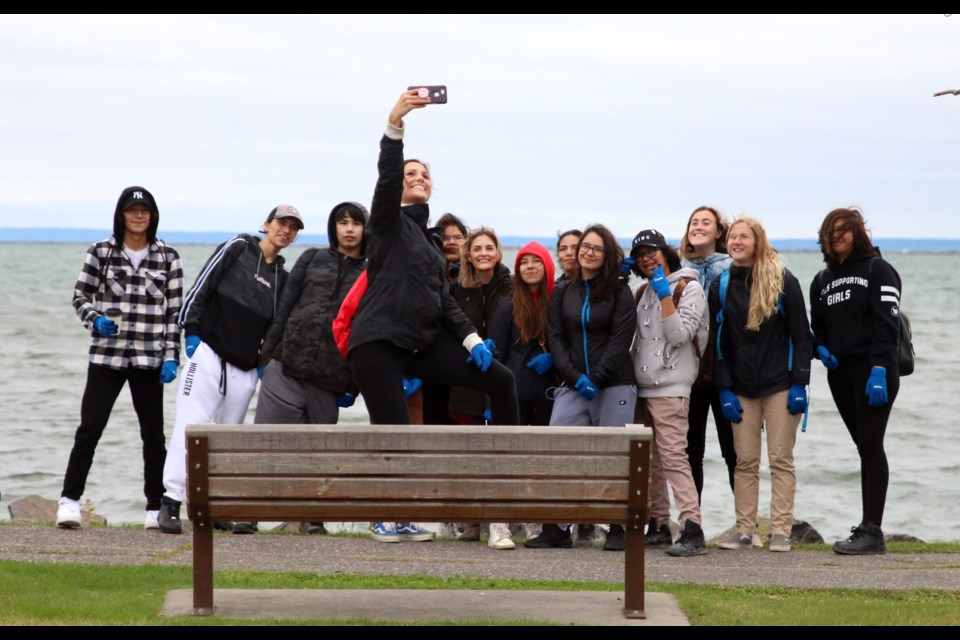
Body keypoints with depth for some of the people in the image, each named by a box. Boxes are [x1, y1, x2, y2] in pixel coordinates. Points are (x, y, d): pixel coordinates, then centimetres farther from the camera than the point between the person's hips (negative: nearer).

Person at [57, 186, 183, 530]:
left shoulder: (168, 257, 5)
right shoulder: (100, 252, 3)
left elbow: (175, 311, 5)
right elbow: (80, 296, 8)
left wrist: (171, 356, -2)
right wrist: (95, 320, -12)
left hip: (149, 359, 1)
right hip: (106, 356, -1)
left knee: (153, 434, 3)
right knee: (89, 428, -5)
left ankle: (156, 508, 10)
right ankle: (70, 501, 2)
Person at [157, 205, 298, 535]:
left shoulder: (282, 277, 17)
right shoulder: (237, 247, 4)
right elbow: (201, 286, -2)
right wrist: (191, 331, -9)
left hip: (245, 371, 5)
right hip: (209, 355, -5)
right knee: (190, 427, -13)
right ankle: (170, 502, -16)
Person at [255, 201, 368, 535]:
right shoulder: (312, 259, 10)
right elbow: (284, 308, 9)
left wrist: (353, 385, 1)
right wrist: (266, 356, 3)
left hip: (329, 379, 0)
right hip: (287, 367, 0)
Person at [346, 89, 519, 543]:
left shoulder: (426, 238, 24)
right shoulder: (388, 222, 5)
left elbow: (443, 299, 21)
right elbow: (386, 178, -15)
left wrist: (470, 338, 8)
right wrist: (394, 126, -28)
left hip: (422, 342, 7)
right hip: (378, 343, -7)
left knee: (500, 379, -5)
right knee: (394, 433, -12)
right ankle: (388, 519, 5)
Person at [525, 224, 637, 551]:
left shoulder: (620, 292, 3)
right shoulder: (563, 294, 13)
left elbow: (620, 340, -5)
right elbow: (555, 338, 7)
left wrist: (596, 378, -14)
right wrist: (575, 377, -7)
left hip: (614, 386, -3)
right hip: (572, 388, 3)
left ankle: (617, 530, 7)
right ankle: (557, 528, -6)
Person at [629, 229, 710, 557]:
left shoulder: (688, 289, -3)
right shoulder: (643, 291, 18)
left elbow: (679, 334, -13)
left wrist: (664, 294, -18)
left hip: (670, 386, -8)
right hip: (642, 386, 8)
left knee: (673, 456, -17)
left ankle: (693, 531, -22)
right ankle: (659, 525, 17)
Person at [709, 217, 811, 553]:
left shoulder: (783, 282, -3)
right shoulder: (722, 286, 6)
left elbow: (800, 335, -3)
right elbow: (719, 342, 7)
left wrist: (799, 384, -10)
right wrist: (724, 390, -1)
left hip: (780, 385, -3)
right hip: (741, 387, 3)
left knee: (781, 460, -1)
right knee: (745, 461, 2)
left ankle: (780, 531, 1)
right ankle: (743, 530, 5)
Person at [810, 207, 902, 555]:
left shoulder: (878, 270, -2)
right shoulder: (822, 280, 18)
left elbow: (886, 324, -11)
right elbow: (817, 327, 22)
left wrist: (878, 370, -20)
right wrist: (821, 350, -2)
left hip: (873, 371, -6)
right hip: (840, 373, 6)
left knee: (870, 447, -11)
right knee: (865, 448, 9)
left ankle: (872, 531, -13)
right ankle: (869, 527, 12)